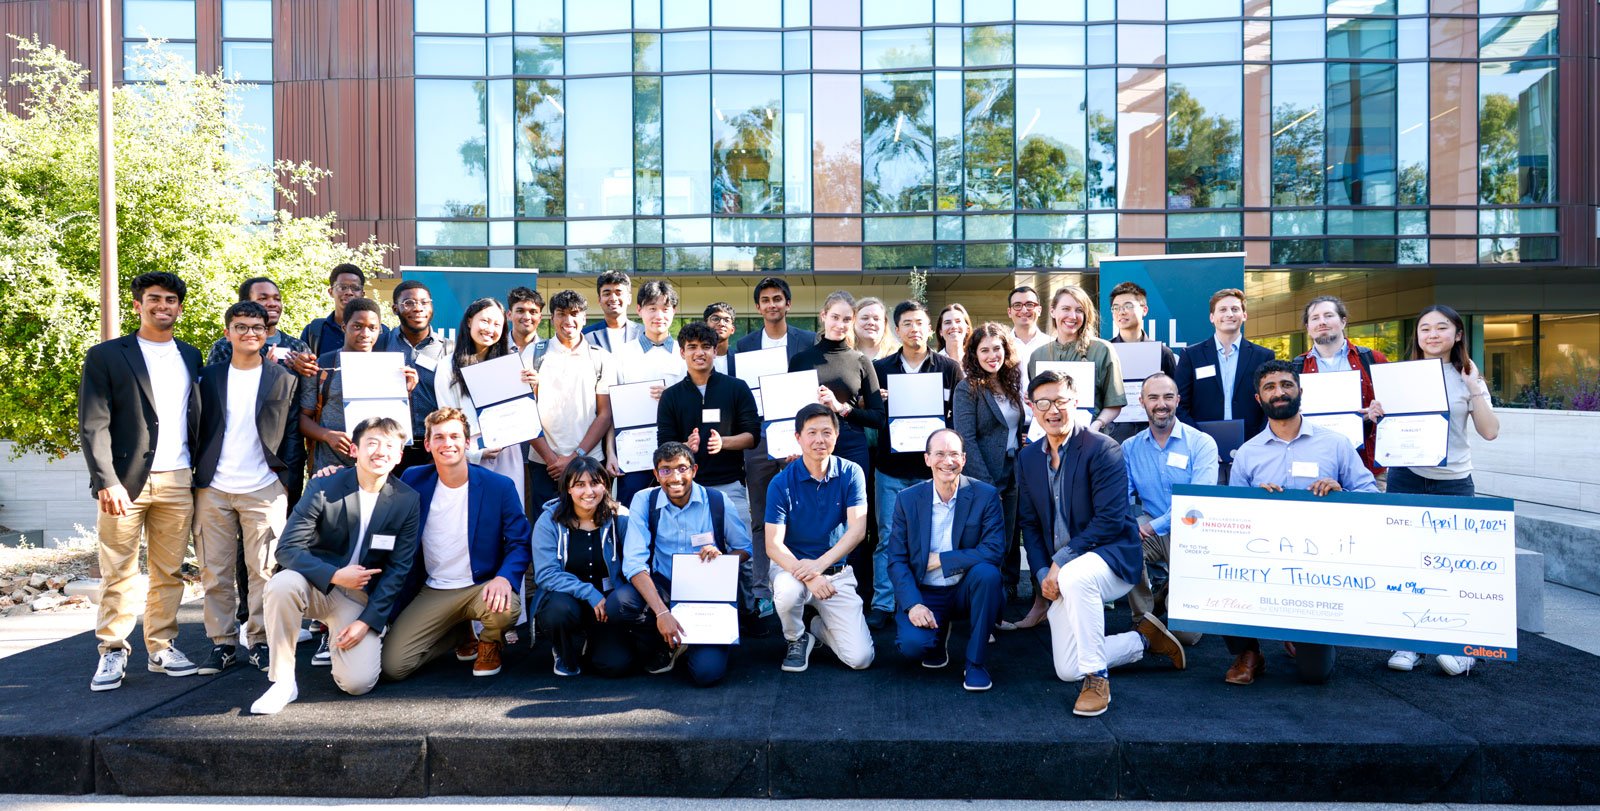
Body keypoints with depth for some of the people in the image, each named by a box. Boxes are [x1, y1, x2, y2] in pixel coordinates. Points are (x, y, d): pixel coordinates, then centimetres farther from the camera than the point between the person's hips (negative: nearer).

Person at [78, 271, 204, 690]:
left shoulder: (190, 357, 15)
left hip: (177, 481, 3)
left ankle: (161, 648, 16)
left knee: (169, 572, 7)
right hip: (125, 481, -3)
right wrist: (107, 482, -15)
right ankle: (112, 652, 13)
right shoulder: (106, 356, 2)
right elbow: (93, 425, -5)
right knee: (118, 573, 1)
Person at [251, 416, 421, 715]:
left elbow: (398, 569, -4)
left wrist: (367, 621, -11)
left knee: (358, 682, -17)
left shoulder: (407, 501, -6)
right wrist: (335, 575, -26)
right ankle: (283, 682, -17)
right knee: (282, 585, -35)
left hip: (361, 597, 1)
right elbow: (288, 548, -13)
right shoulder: (323, 488, -10)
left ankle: (341, 638, 19)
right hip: (317, 585, 0)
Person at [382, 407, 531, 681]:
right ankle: (460, 637, 18)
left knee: (505, 608, -35)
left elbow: (520, 543, -6)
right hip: (431, 593, 3)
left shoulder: (500, 486, -7)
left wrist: (504, 578, -27)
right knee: (393, 665, -12)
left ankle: (490, 643, 5)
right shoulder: (412, 481, 0)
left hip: (482, 587, -2)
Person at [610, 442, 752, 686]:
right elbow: (634, 563, -17)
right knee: (618, 602, -31)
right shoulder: (644, 501, -8)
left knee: (707, 672, -22)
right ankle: (668, 644, 0)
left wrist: (722, 556, -20)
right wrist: (661, 612, -31)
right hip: (663, 589, 1)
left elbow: (745, 548, 5)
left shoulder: (717, 501, -6)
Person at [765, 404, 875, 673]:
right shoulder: (781, 483, -10)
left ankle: (818, 628, 23)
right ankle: (797, 639, -1)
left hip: (837, 572, 1)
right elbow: (773, 544, -13)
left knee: (860, 658, -11)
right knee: (788, 592, -38)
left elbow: (858, 529, -14)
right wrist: (807, 576, -30)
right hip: (791, 566, -1)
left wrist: (820, 564, -27)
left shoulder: (851, 473, -6)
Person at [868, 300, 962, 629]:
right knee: (887, 538, 3)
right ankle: (882, 605, 11)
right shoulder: (880, 368, 8)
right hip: (891, 467, 1)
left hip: (932, 466, -1)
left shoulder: (950, 368, 5)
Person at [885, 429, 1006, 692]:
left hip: (967, 590, 0)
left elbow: (994, 550, -18)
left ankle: (975, 662, -13)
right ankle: (940, 634, 15)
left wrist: (940, 560, -18)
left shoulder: (986, 495, -8)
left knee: (987, 572, -32)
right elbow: (897, 560, -5)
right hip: (925, 594, 1)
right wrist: (913, 604, -20)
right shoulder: (907, 499, -4)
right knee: (912, 644, -26)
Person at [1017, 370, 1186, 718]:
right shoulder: (1027, 458, 7)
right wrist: (1043, 573, -4)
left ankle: (1097, 679, -21)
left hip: (1110, 556, -6)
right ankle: (1143, 639, 27)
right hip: (1060, 574, 6)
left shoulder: (1102, 448, -13)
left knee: (1075, 577, -41)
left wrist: (1061, 562, -21)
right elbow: (1029, 523, 9)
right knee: (1067, 671, 1)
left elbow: (1110, 519, -19)